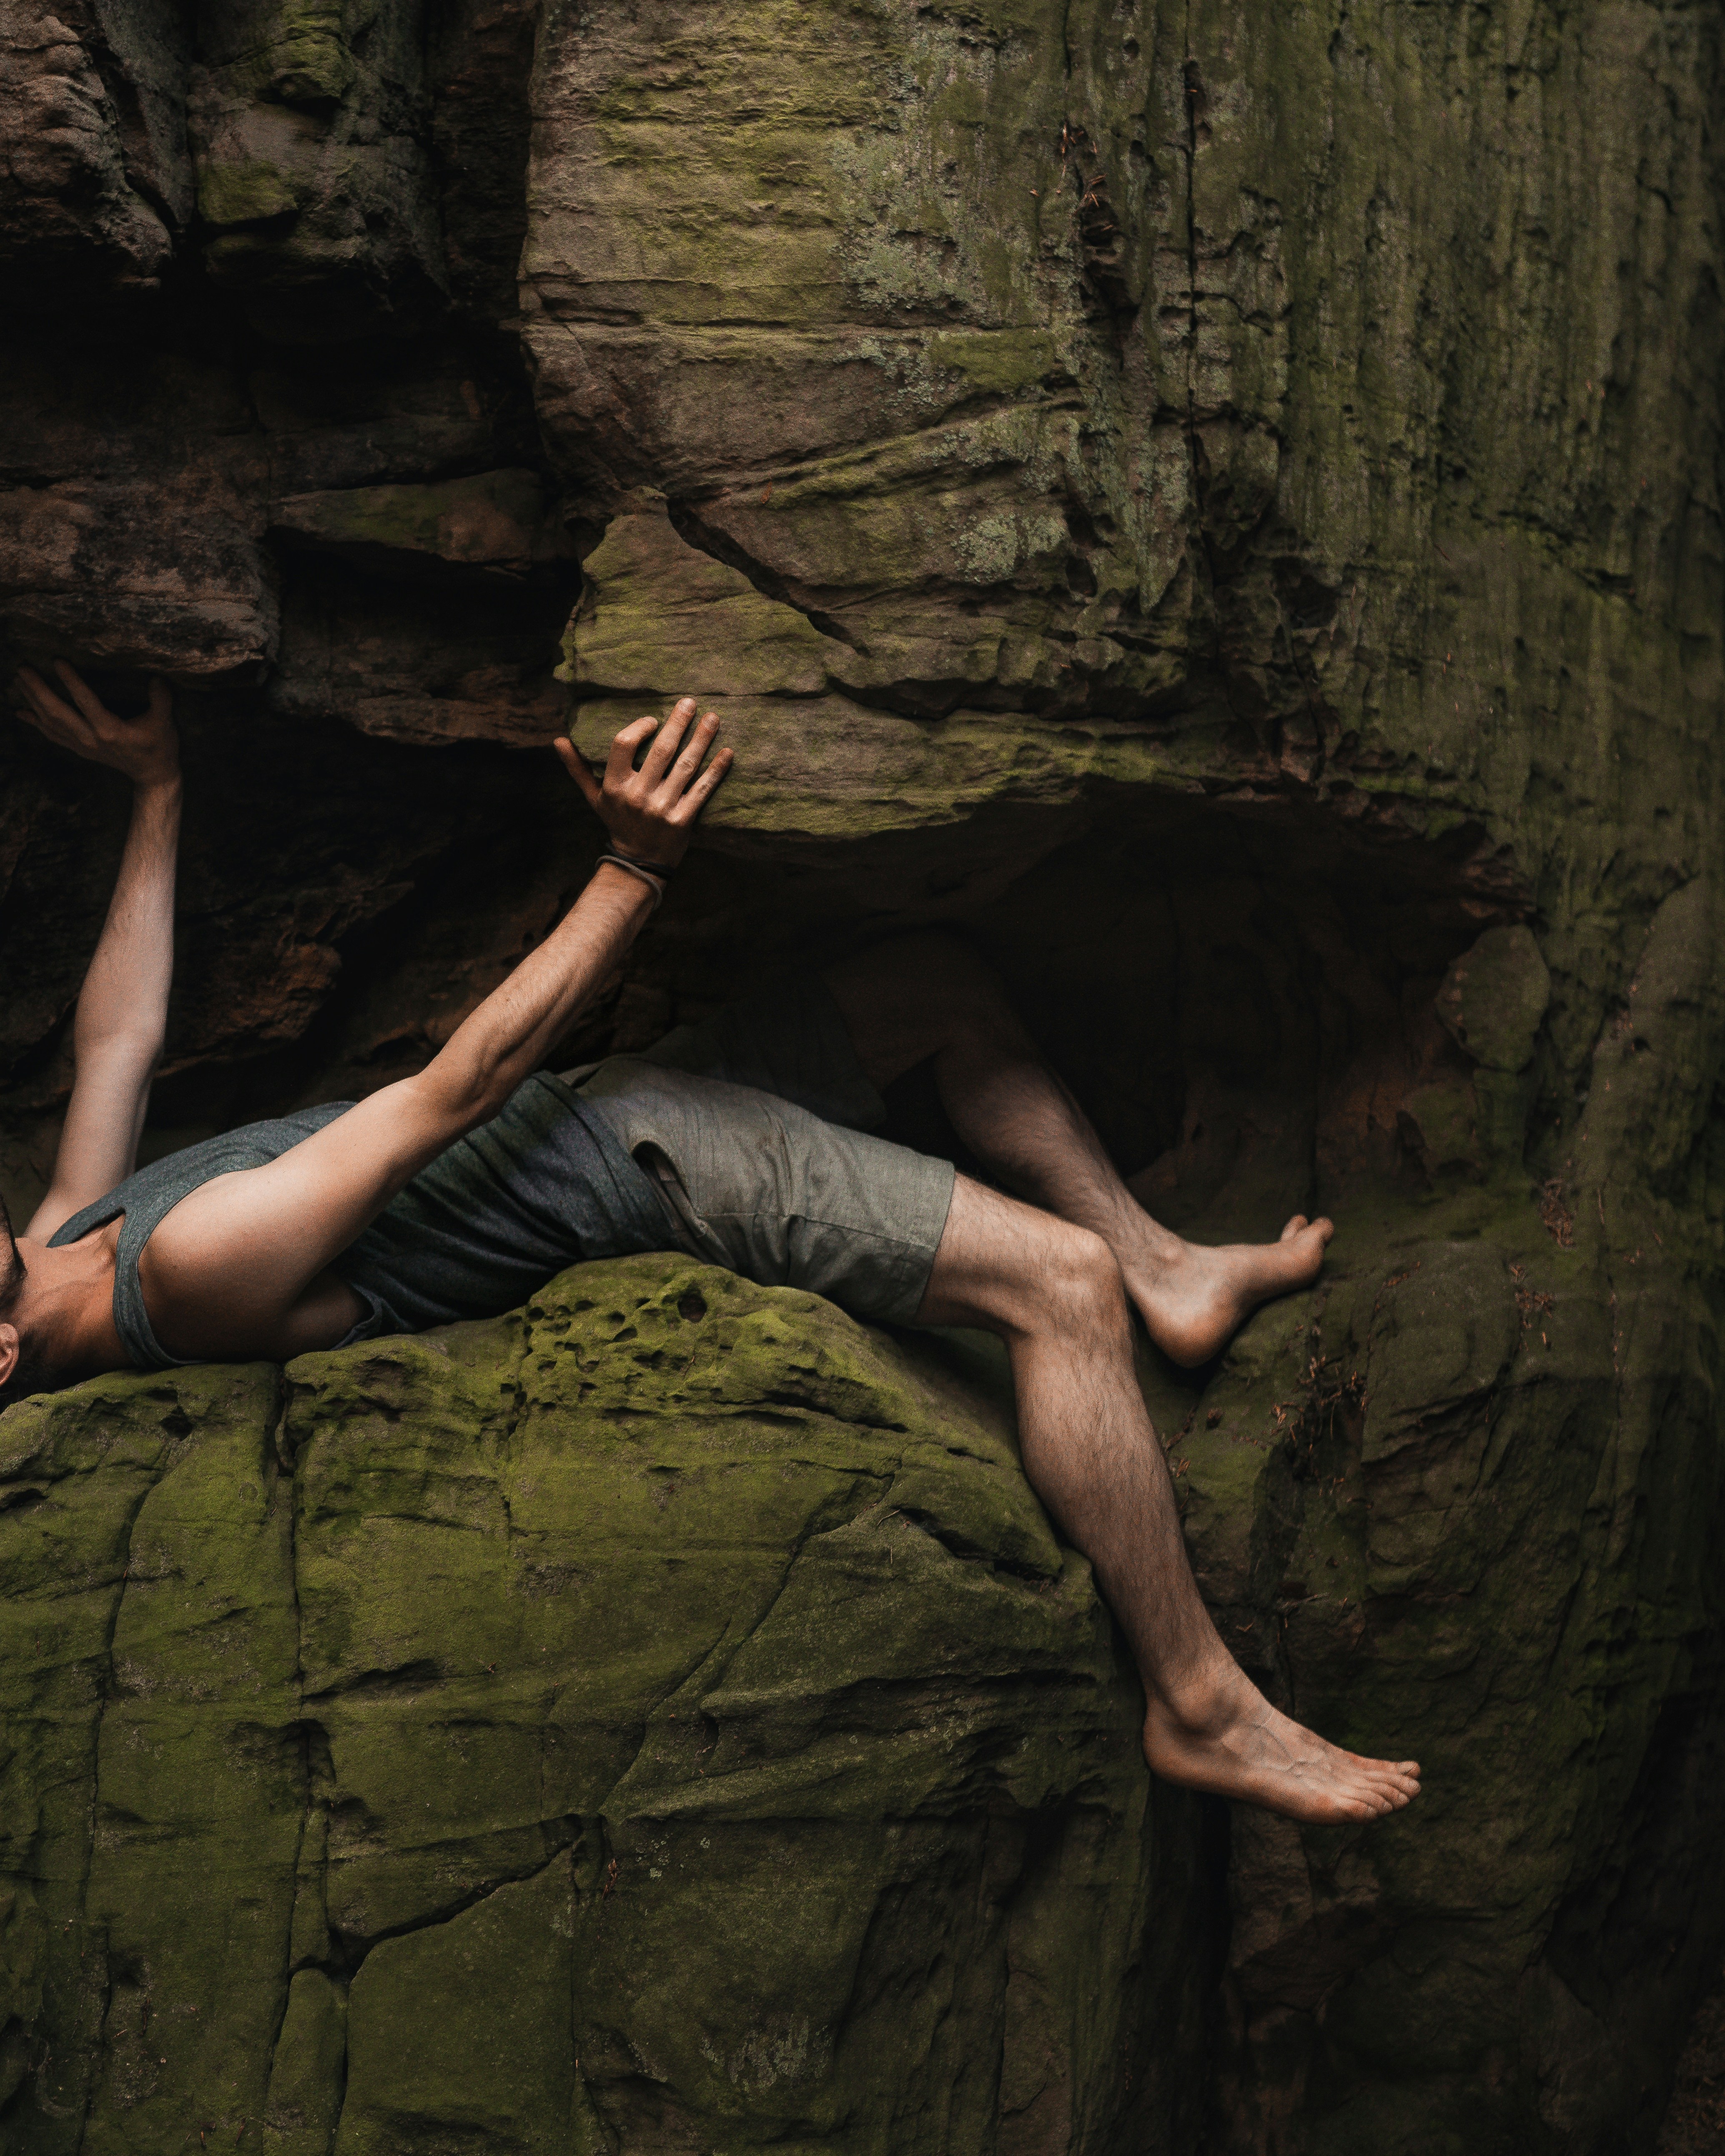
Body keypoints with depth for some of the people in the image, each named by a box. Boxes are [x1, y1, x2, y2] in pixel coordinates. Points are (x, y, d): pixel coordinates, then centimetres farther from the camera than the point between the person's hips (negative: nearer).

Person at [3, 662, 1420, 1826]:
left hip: (617, 1107, 10)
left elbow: (121, 1037, 15)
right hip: (661, 1163, -10)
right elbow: (460, 1088, -24)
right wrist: (637, 867, -21)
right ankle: (1199, 1705, -5)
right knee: (1061, 1281, -21)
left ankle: (1167, 1272, 22)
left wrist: (159, 786, 21)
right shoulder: (195, 1265, -27)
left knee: (944, 982, 16)